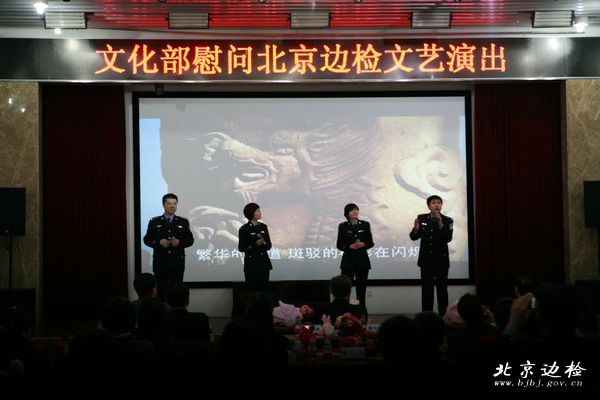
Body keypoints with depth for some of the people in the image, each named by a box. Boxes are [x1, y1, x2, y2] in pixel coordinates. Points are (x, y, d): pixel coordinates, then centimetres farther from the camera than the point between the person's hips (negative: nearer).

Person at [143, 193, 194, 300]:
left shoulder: (183, 222, 8)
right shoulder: (154, 222, 6)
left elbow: (190, 240, 8)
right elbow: (147, 240, 5)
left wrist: (179, 242, -12)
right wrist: (159, 242, -13)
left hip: (177, 263, 1)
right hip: (160, 263, 0)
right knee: (161, 290, 1)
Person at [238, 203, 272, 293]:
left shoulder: (263, 227, 9)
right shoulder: (244, 229, -6)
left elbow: (269, 246, 11)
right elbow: (241, 248, -7)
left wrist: (264, 243, -11)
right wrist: (256, 244, -17)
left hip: (264, 262, 5)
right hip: (251, 264, -5)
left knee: (264, 290, 4)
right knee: (252, 290, -4)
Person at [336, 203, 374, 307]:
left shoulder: (365, 225, 4)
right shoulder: (343, 226, 1)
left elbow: (371, 243, 6)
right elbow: (339, 245, 1)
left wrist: (363, 244, -14)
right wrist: (351, 246, -16)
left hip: (363, 260, 2)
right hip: (348, 260, -2)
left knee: (361, 288, 5)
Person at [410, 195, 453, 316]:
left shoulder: (447, 220, -5)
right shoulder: (422, 218, 2)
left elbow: (448, 238, -17)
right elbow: (414, 237, -1)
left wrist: (441, 224, -29)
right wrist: (416, 229, -22)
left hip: (441, 260, -2)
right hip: (426, 260, 2)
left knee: (442, 290, 1)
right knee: (426, 290, 5)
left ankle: (443, 317, 5)